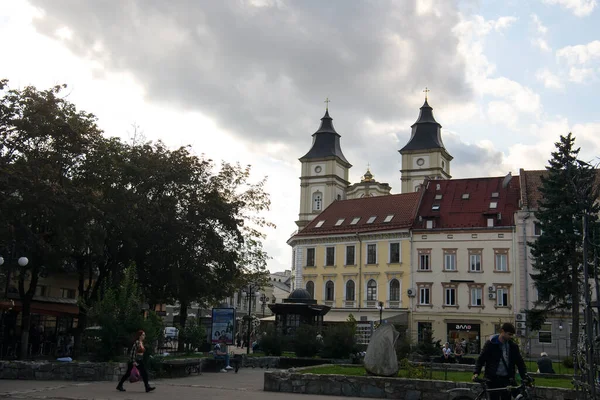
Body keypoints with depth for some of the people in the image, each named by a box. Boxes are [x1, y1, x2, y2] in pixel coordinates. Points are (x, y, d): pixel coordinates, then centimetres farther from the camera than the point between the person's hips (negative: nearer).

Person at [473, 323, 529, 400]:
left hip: (506, 379, 3)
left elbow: (520, 362, 10)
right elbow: (481, 359, 0)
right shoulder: (490, 344, -3)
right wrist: (476, 373, -13)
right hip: (493, 379, -3)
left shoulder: (513, 346, 5)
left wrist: (525, 377, -1)